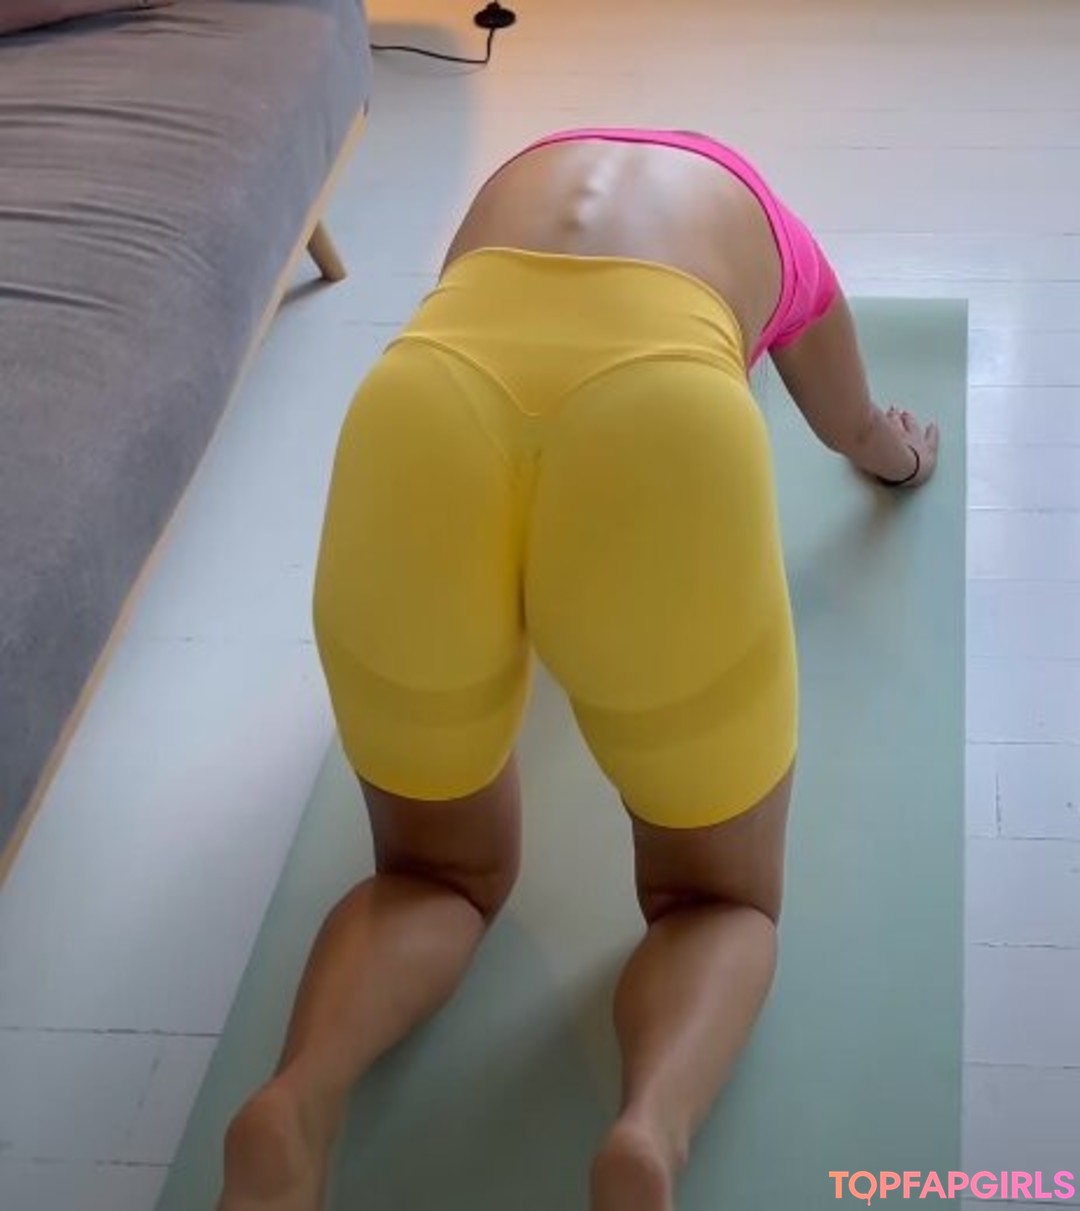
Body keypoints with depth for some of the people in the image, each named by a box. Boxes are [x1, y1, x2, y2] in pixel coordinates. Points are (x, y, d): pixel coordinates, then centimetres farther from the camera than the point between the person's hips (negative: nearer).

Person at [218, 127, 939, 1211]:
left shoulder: (517, 183, 44)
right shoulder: (775, 237, 40)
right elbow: (859, 433, 58)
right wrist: (900, 454, 82)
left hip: (429, 403, 2)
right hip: (658, 415, -2)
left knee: (437, 872, 23)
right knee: (719, 895, 19)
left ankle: (299, 1098, -8)